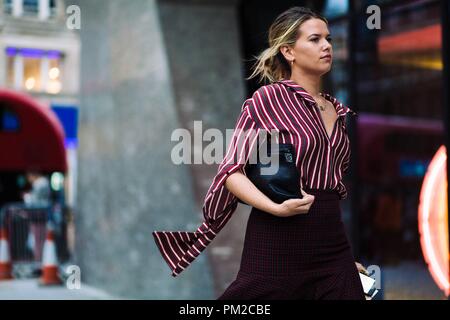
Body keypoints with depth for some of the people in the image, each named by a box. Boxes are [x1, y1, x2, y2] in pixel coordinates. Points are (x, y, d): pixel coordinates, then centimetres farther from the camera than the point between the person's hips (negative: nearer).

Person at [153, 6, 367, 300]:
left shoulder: (338, 111, 13)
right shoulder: (269, 97, -5)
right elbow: (232, 171, -8)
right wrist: (276, 208, -23)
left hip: (332, 243, 6)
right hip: (278, 244, -6)